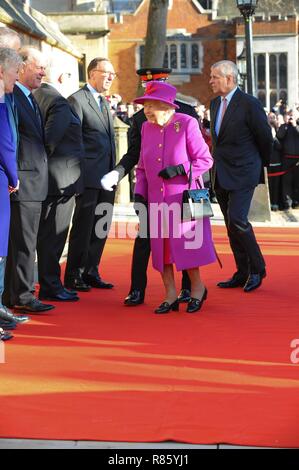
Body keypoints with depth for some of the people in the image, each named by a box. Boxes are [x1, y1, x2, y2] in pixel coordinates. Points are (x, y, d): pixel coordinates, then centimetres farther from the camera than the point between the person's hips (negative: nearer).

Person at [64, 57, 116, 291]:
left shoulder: (104, 102, 20)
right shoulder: (77, 100, -8)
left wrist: (114, 171, 16)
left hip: (107, 177, 8)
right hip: (89, 176, -8)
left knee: (101, 228, 11)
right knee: (83, 228, -2)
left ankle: (90, 273, 20)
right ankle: (73, 276, 7)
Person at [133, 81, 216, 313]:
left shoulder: (187, 124, -8)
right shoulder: (146, 128, 8)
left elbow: (205, 159, -8)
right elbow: (142, 166, 15)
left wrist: (180, 169, -21)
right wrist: (139, 194, 5)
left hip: (183, 198, -5)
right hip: (156, 200, 5)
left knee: (186, 244, -1)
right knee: (161, 246, 4)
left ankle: (197, 287, 21)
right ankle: (171, 296, 14)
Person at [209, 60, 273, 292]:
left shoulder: (250, 104, -12)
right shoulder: (215, 103, 11)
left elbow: (265, 138, -5)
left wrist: (262, 164, 7)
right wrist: (219, 160, 17)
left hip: (242, 173, -8)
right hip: (221, 175, 8)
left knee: (237, 220, -17)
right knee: (231, 225, 9)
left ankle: (257, 269, 0)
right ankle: (243, 273, 17)